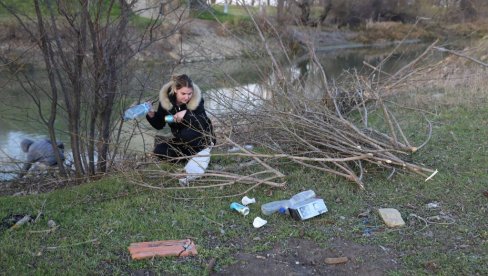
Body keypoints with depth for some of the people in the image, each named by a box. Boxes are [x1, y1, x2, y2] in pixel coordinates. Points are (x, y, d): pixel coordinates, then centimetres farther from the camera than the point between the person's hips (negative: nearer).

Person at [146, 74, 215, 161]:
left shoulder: (197, 99, -21)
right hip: (181, 139, 4)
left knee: (187, 134, -36)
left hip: (201, 137, -4)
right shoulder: (165, 99, -13)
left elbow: (204, 124, -30)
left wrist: (187, 113, -41)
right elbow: (159, 125, -3)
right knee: (159, 151, -18)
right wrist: (152, 116, -23)